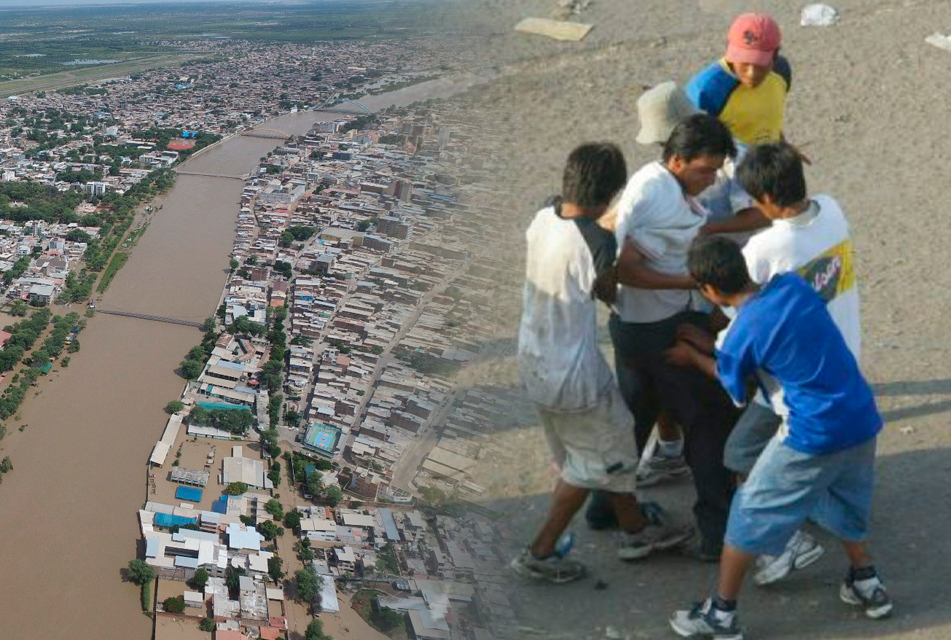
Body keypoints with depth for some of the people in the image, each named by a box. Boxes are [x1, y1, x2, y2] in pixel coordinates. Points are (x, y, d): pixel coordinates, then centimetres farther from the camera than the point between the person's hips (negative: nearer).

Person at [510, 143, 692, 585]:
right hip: (572, 374, -8)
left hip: (534, 361, 8)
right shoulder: (597, 242, -27)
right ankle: (539, 554, 21)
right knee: (601, 457, 15)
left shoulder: (543, 218, -7)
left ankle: (636, 530, 43)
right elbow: (607, 292, -8)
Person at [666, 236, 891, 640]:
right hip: (864, 420, 7)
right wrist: (710, 347, 22)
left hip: (814, 436, -7)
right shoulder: (793, 285, 0)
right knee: (845, 501, 32)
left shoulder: (741, 337, -16)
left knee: (752, 515, 9)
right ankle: (867, 584, 47)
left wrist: (693, 357, 24)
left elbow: (731, 380, 6)